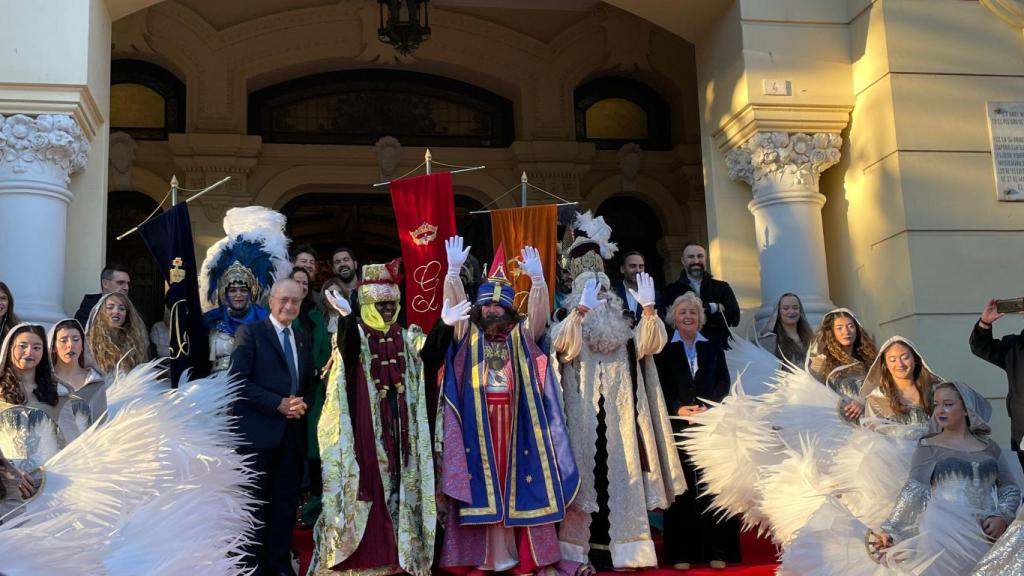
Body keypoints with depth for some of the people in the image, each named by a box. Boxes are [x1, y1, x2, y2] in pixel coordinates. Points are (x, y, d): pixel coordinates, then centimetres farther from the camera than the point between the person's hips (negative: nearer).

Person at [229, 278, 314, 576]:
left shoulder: (304, 339, 16)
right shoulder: (250, 332, -2)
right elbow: (239, 381, -11)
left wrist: (303, 403, -5)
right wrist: (278, 404, -16)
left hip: (292, 432, 6)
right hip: (257, 431, -5)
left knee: (286, 502, 9)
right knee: (254, 503, 0)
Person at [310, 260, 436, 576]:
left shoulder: (405, 336, 11)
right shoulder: (356, 333, -3)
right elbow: (347, 352, -25)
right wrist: (346, 315, -42)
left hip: (399, 422, 4)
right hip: (366, 421, -4)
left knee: (399, 480, 6)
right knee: (366, 479, -5)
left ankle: (396, 549, 15)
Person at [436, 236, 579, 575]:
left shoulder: (521, 335, 9)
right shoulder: (468, 334, 8)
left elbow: (540, 310, -5)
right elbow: (453, 303, -4)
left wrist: (537, 278, -21)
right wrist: (453, 271, -19)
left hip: (514, 418, 1)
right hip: (478, 418, 0)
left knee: (516, 479, 1)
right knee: (480, 479, -2)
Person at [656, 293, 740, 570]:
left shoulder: (713, 347, 14)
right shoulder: (664, 349, 7)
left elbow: (724, 381, 6)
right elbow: (661, 386, 2)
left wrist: (707, 407, -9)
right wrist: (678, 409, -13)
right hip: (678, 425, -1)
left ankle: (716, 550, 3)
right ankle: (681, 553, 2)